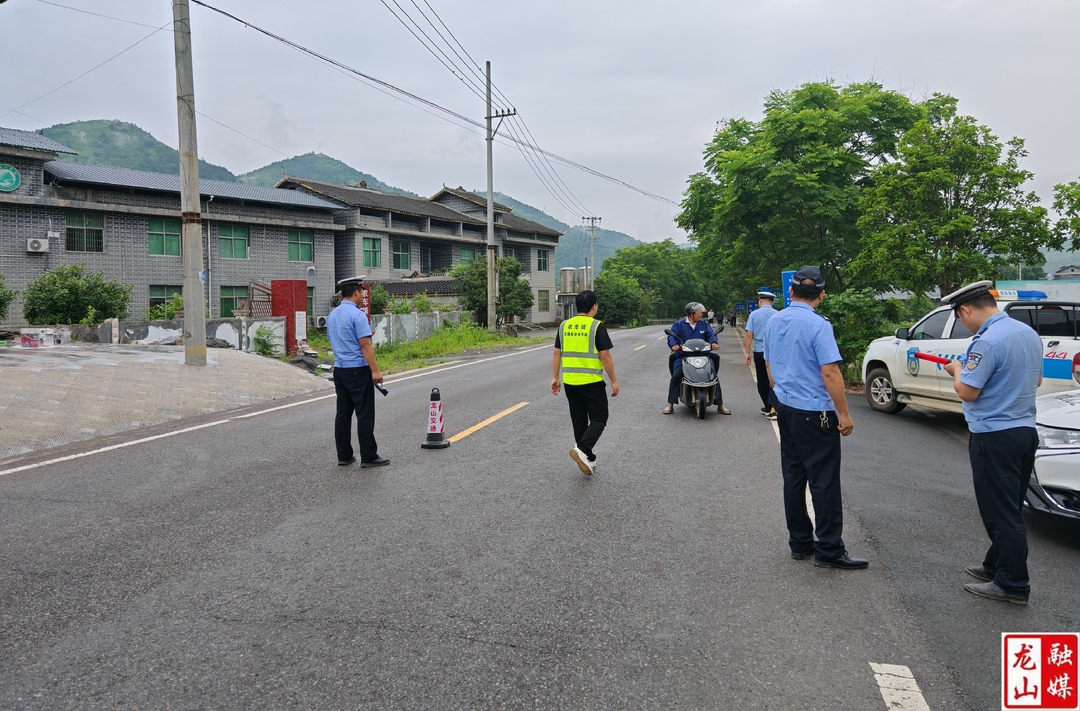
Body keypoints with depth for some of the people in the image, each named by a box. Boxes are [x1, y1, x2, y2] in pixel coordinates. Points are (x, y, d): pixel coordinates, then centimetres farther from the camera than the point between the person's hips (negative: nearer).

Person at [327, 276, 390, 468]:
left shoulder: (332, 315, 11)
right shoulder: (357, 314, -15)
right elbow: (365, 345, -19)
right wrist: (375, 370, -19)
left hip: (339, 369, 8)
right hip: (358, 370, -8)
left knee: (343, 413, 9)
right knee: (365, 415, -3)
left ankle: (344, 455, 13)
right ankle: (368, 457, 0)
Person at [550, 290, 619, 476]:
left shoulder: (564, 326, 6)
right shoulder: (597, 327, -10)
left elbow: (556, 354, 7)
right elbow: (605, 356, -12)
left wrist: (555, 378, 14)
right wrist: (614, 380, -4)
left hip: (570, 382, 5)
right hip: (592, 382, -5)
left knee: (579, 421, 14)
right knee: (598, 419, 4)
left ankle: (588, 460, 20)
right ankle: (582, 450, -17)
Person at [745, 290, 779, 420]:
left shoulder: (754, 315, -2)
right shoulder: (778, 315, -1)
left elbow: (749, 335, -4)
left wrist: (748, 353, 2)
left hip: (759, 352, 0)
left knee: (762, 381, 12)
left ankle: (767, 407, 22)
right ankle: (772, 408, -11)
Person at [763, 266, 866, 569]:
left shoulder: (774, 322, 6)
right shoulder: (818, 324, -17)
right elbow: (830, 372, -21)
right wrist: (844, 414, -14)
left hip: (785, 407, 8)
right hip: (815, 413, -7)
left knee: (793, 477, 12)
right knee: (824, 482, -1)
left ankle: (799, 543, 20)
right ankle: (829, 550, 5)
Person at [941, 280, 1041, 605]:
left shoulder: (987, 342, -21)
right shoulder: (1029, 333, 8)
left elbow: (967, 392, -18)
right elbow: (1036, 380, 20)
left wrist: (957, 370, 0)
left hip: (994, 438, -9)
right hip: (1026, 431, 9)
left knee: (1000, 513, 1)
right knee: (1009, 510, 18)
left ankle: (1013, 584, 8)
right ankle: (996, 566, 30)